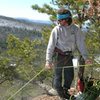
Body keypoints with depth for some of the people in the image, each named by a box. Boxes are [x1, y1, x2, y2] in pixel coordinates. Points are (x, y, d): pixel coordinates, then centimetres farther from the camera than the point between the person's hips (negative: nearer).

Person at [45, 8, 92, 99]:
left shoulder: (75, 29, -4)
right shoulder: (56, 30, -11)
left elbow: (81, 44, -2)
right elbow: (51, 45, -12)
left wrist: (86, 57, -7)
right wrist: (48, 60, -18)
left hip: (69, 56, 4)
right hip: (59, 55, -3)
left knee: (70, 75, 13)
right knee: (58, 74, 3)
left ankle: (65, 91, 36)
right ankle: (59, 92, 25)